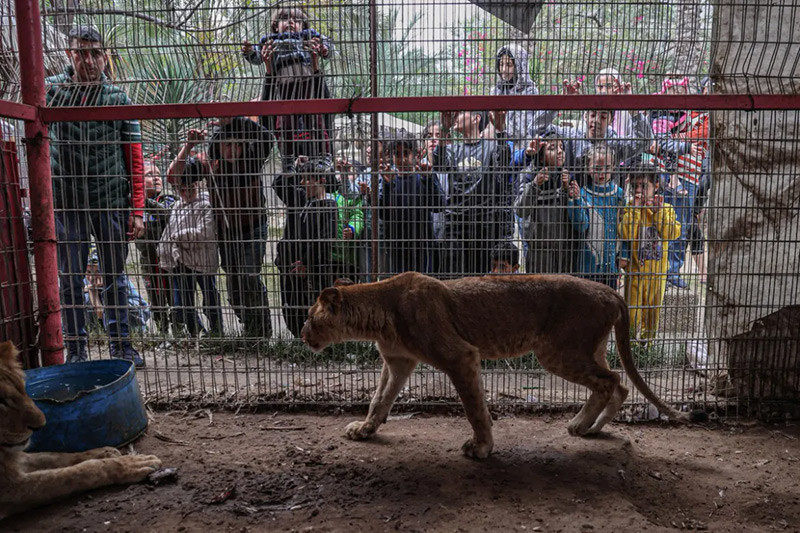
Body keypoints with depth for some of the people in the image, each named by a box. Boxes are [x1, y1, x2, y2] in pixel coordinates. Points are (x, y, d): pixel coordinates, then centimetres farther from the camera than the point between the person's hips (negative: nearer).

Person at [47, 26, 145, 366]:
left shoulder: (118, 98, 2)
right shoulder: (50, 90, 2)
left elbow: (134, 159, 1)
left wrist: (137, 210, -5)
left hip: (112, 201, 0)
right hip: (66, 201, 0)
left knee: (115, 276, 9)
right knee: (70, 278, 7)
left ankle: (121, 343, 22)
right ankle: (75, 348, 19)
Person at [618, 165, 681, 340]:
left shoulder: (666, 209, 2)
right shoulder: (630, 209, -5)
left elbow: (671, 233, -13)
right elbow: (626, 234, -21)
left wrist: (659, 211, -17)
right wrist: (635, 210, -21)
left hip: (657, 270, 3)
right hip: (635, 269, -2)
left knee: (654, 307, 15)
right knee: (633, 308, 0)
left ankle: (649, 339, 32)